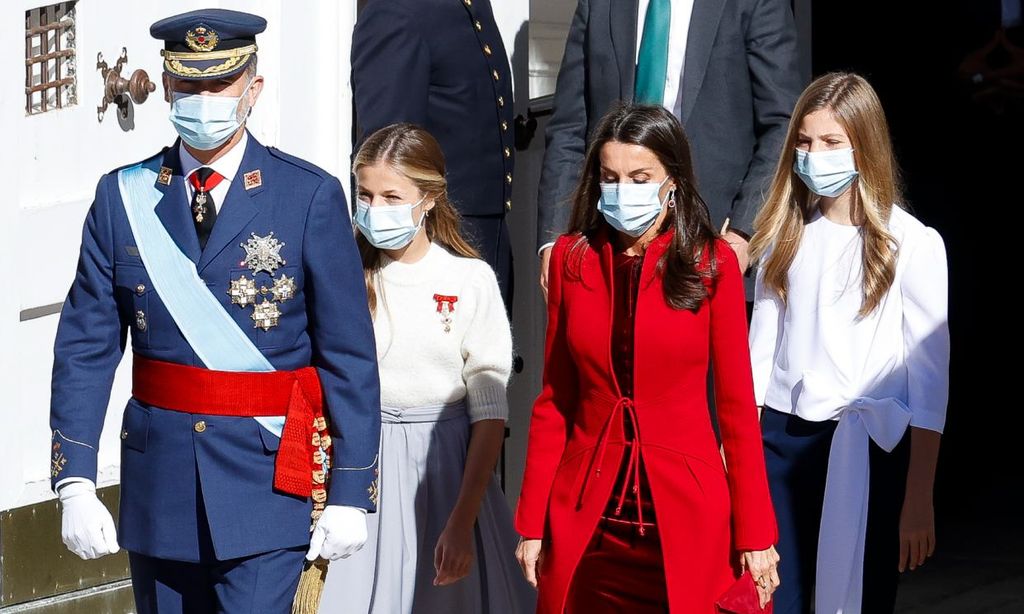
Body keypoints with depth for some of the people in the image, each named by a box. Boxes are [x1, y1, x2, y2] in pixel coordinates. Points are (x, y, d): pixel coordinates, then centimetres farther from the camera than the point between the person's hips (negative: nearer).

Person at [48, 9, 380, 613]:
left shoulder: (310, 197, -3)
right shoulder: (124, 197, 4)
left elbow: (350, 357, -3)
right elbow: (86, 348, 3)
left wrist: (350, 494, -5)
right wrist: (76, 484, -6)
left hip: (268, 477, -3)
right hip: (160, 485, 3)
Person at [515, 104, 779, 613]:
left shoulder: (711, 263, -3)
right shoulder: (571, 259, 2)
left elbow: (737, 402, -2)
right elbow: (554, 398, 5)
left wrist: (755, 533, -5)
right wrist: (531, 522, 2)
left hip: (684, 509, -2)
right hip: (586, 520, 2)